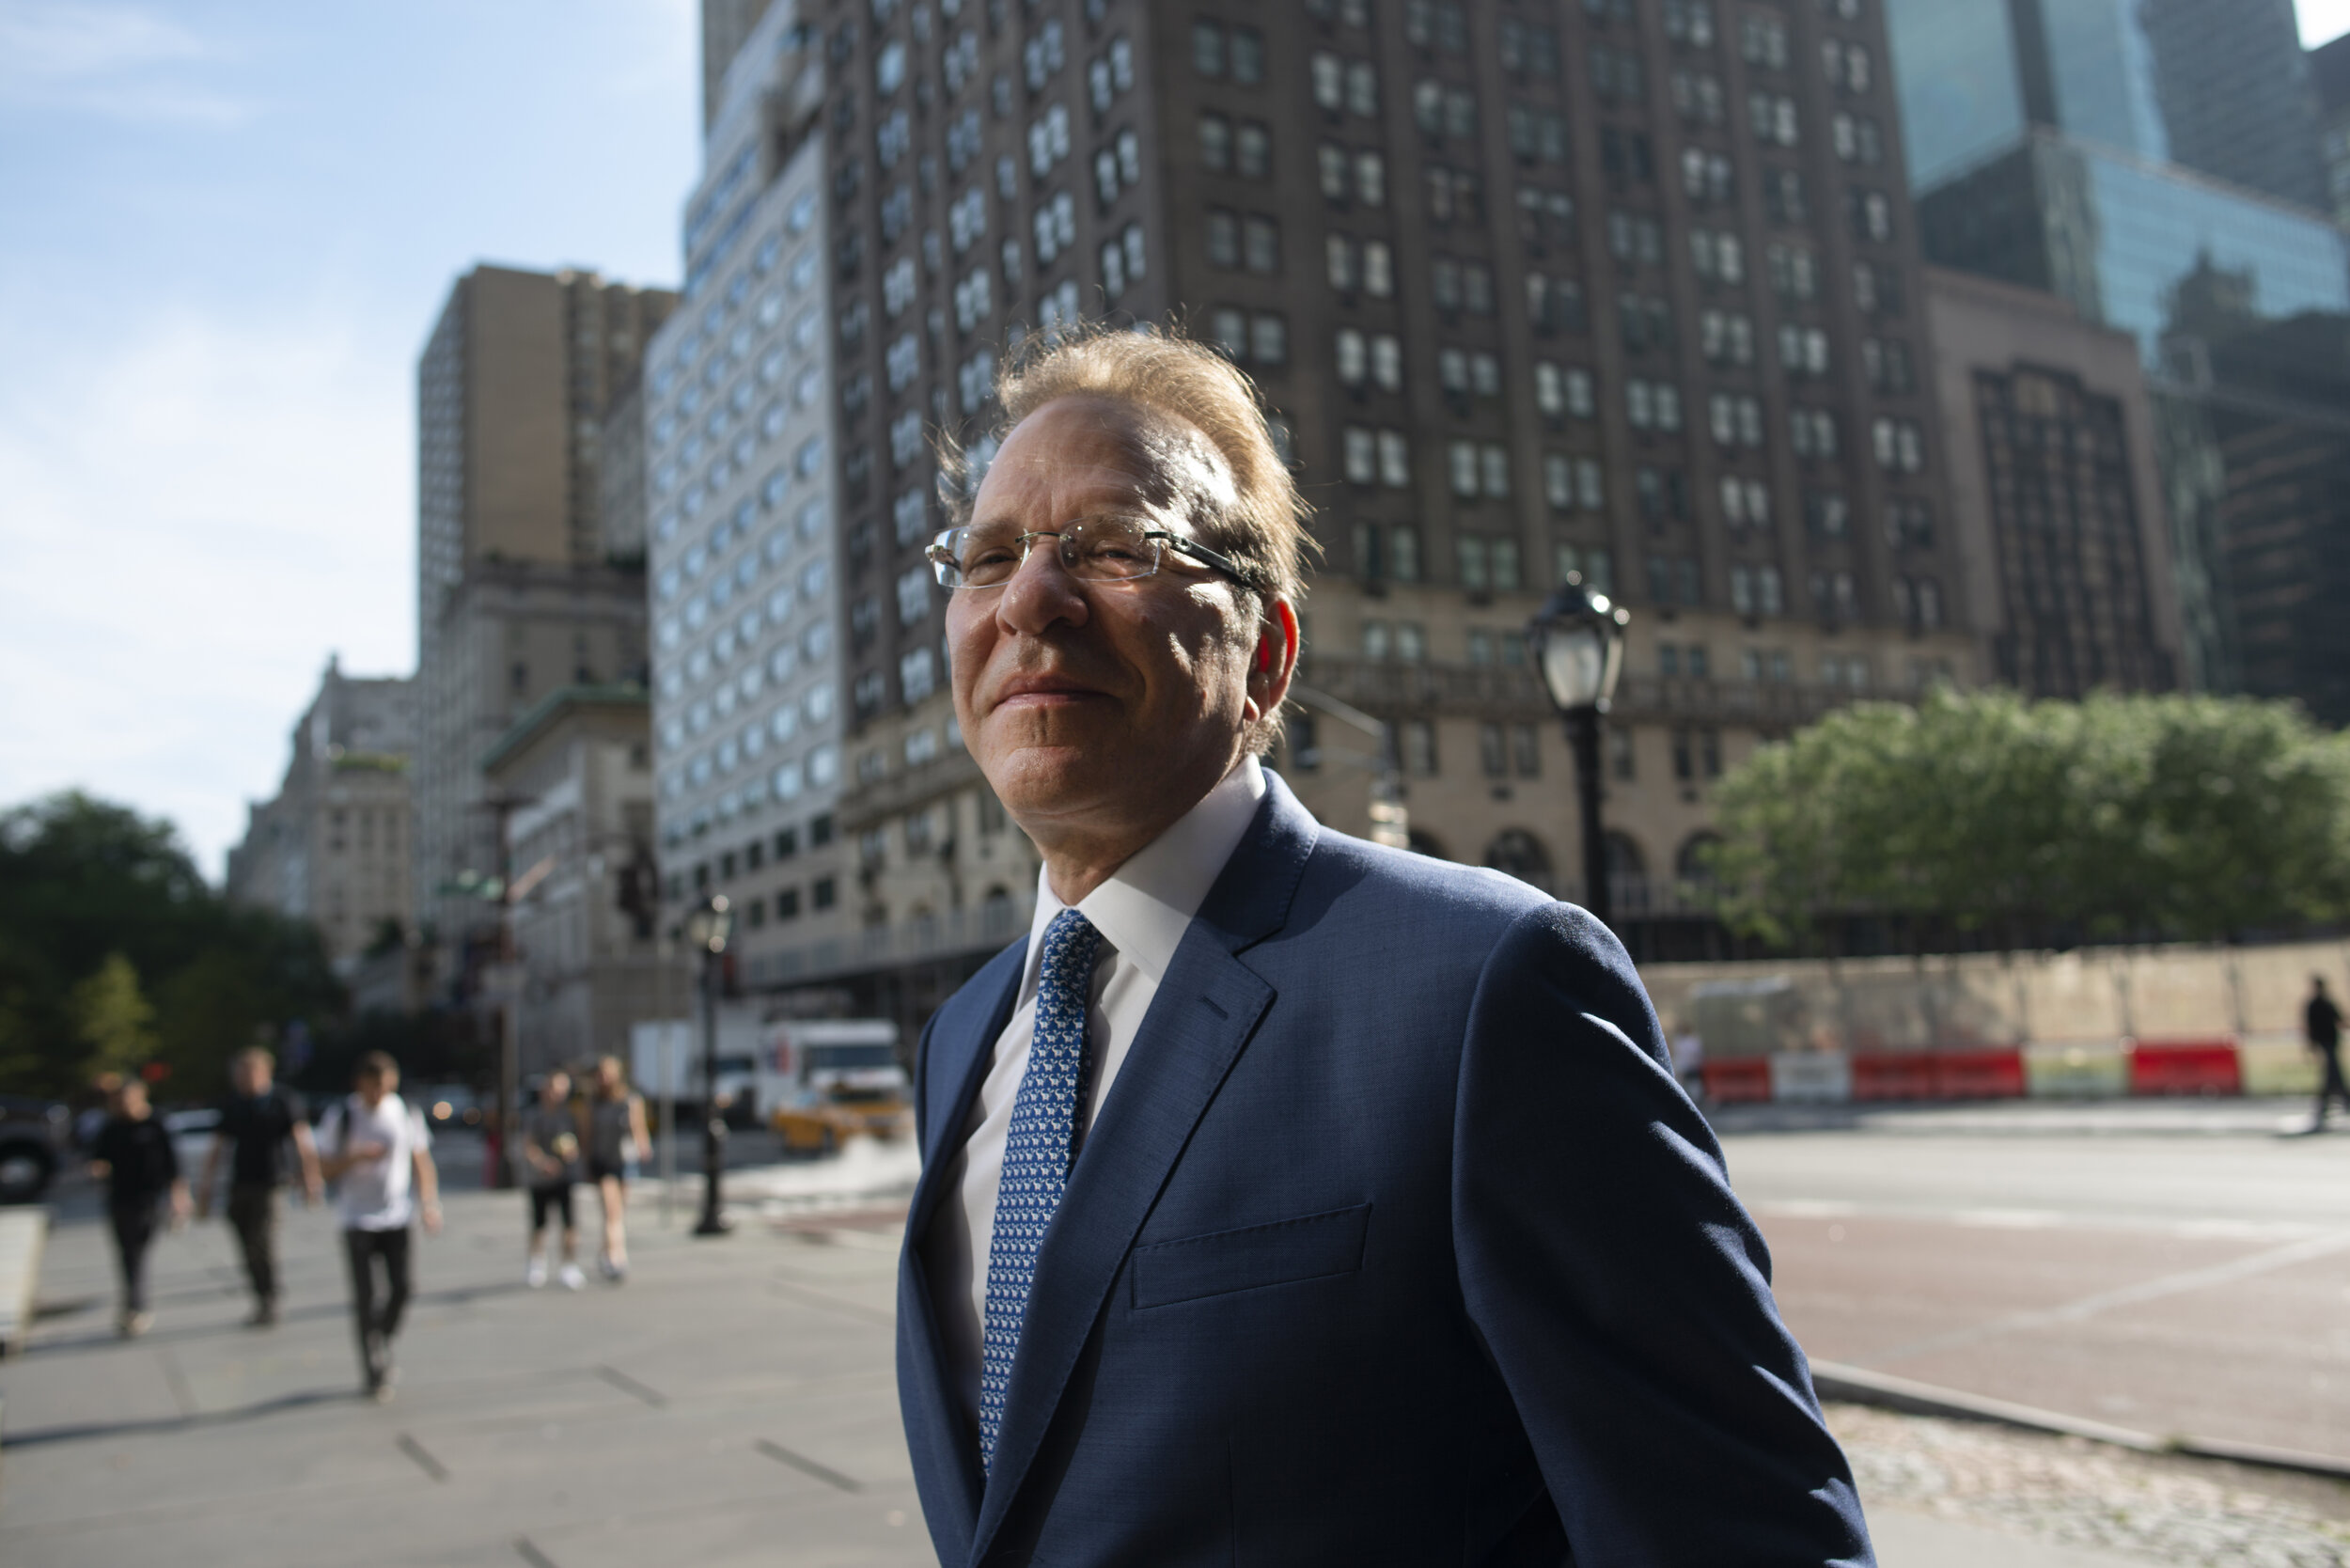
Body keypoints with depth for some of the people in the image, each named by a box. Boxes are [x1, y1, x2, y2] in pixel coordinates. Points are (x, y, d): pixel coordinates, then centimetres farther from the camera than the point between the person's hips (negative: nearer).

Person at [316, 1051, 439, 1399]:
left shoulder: (407, 1113, 3)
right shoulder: (339, 1116, -2)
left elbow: (422, 1161, 9)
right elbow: (326, 1168, -1)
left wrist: (429, 1204, -2)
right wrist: (358, 1156, -19)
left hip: (397, 1217, 2)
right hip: (357, 1218, -2)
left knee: (400, 1289, -2)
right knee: (364, 1296, -2)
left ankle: (382, 1346, 26)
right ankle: (373, 1372, 9)